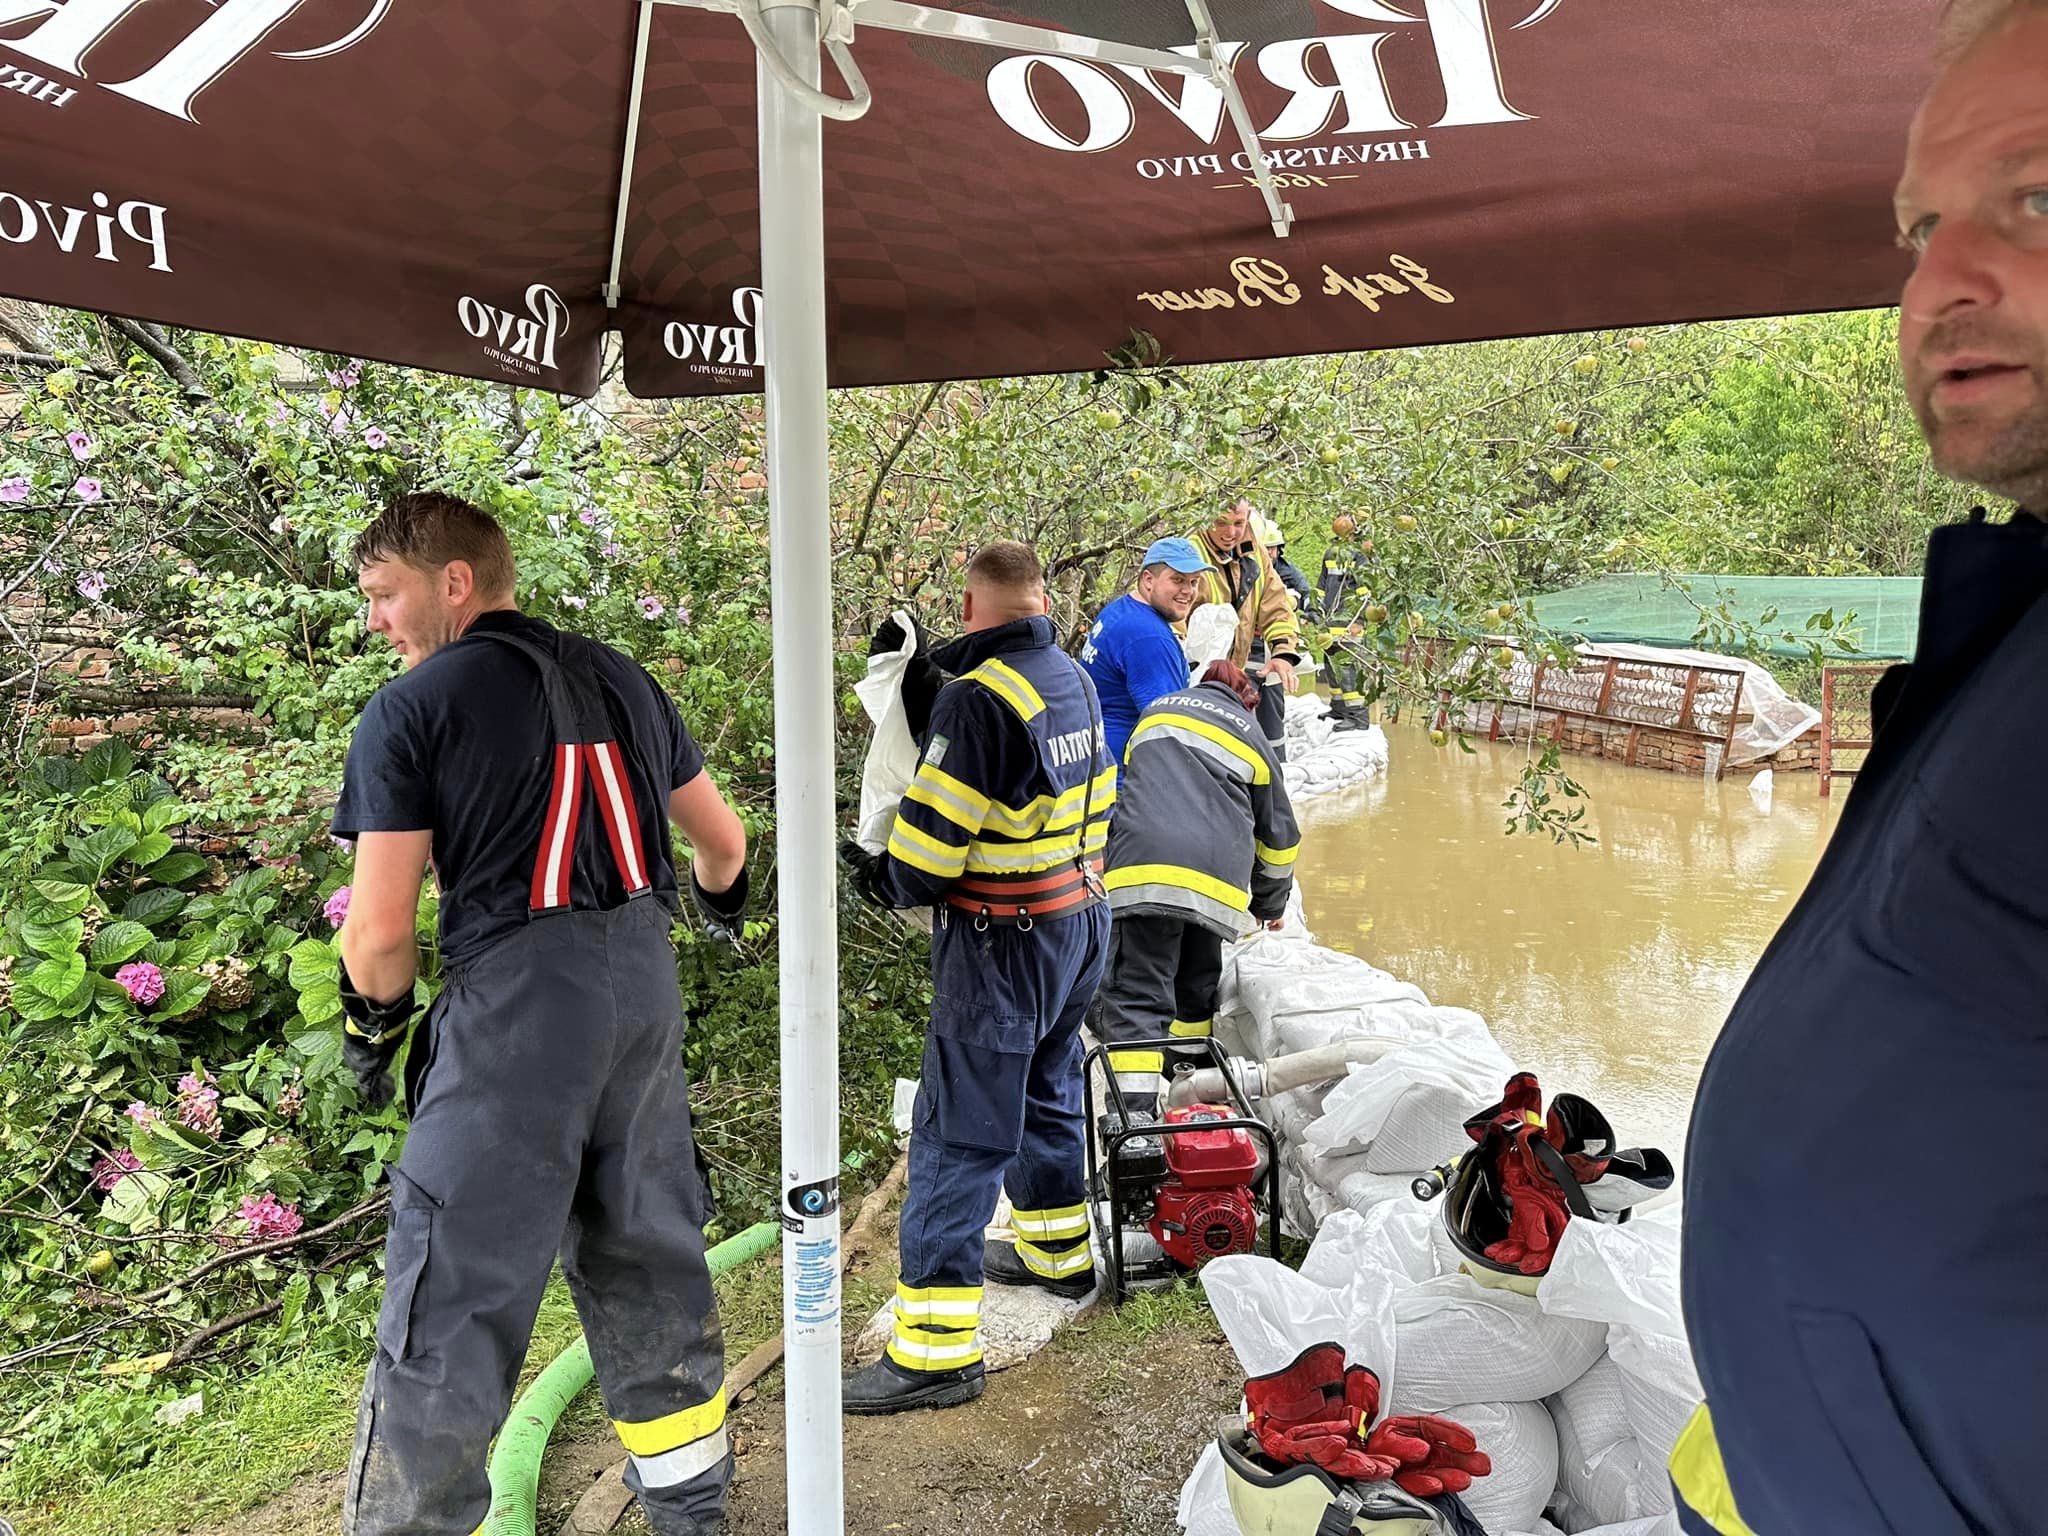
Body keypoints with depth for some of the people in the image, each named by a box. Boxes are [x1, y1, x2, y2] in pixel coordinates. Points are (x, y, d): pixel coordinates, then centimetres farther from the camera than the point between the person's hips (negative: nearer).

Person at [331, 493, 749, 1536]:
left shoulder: (409, 709, -5)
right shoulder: (617, 678, 11)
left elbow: (379, 925, -7)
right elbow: (720, 837, 19)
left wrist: (373, 1031, 12)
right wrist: (725, 904, 40)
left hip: (516, 999, -6)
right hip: (646, 982, 6)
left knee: (453, 1291, 5)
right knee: (645, 1253, 19)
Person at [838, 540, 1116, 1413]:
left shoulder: (975, 698, -20)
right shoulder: (1074, 681, 6)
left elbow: (933, 835, -20)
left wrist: (892, 881, -1)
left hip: (1003, 944, -9)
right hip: (1079, 922, 9)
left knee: (958, 1131, -4)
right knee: (1045, 1090, 25)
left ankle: (937, 1348, 0)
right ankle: (1058, 1251, 44)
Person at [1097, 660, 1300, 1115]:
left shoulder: (1156, 711, 28)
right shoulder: (1251, 733, 24)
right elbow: (1278, 836, 29)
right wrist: (1270, 906, 43)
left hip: (1140, 867, -1)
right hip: (1217, 880, 1)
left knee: (1136, 993, -6)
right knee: (1198, 988, 22)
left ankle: (1135, 1108, -18)